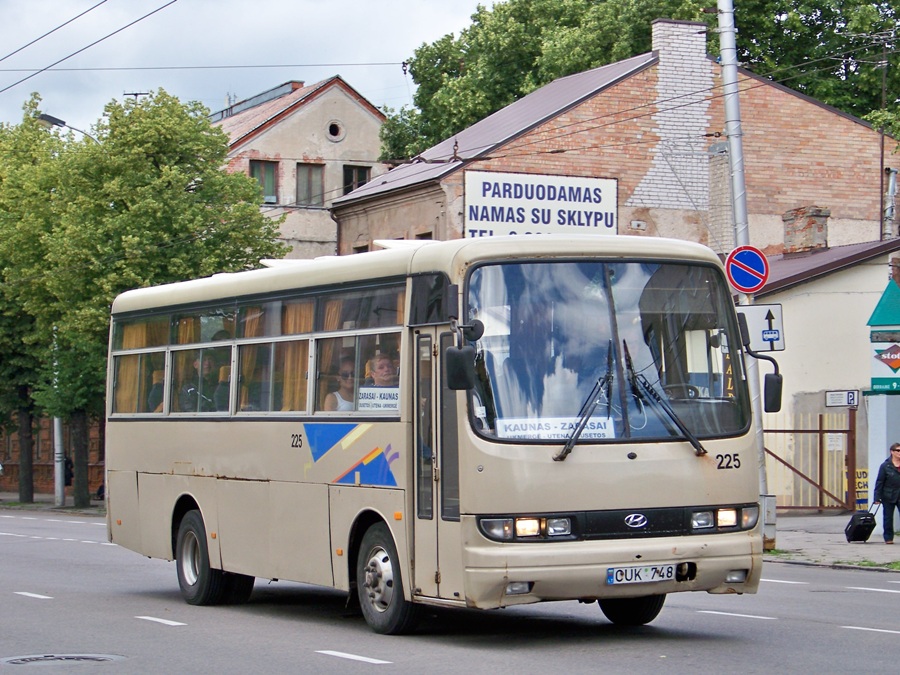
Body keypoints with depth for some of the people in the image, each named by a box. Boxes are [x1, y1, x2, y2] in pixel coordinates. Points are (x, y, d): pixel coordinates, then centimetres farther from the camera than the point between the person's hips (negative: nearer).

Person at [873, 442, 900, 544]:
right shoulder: (885, 466, -4)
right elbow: (879, 482, -4)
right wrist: (877, 497, -8)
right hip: (888, 497, -2)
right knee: (888, 518, 7)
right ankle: (888, 538, 18)